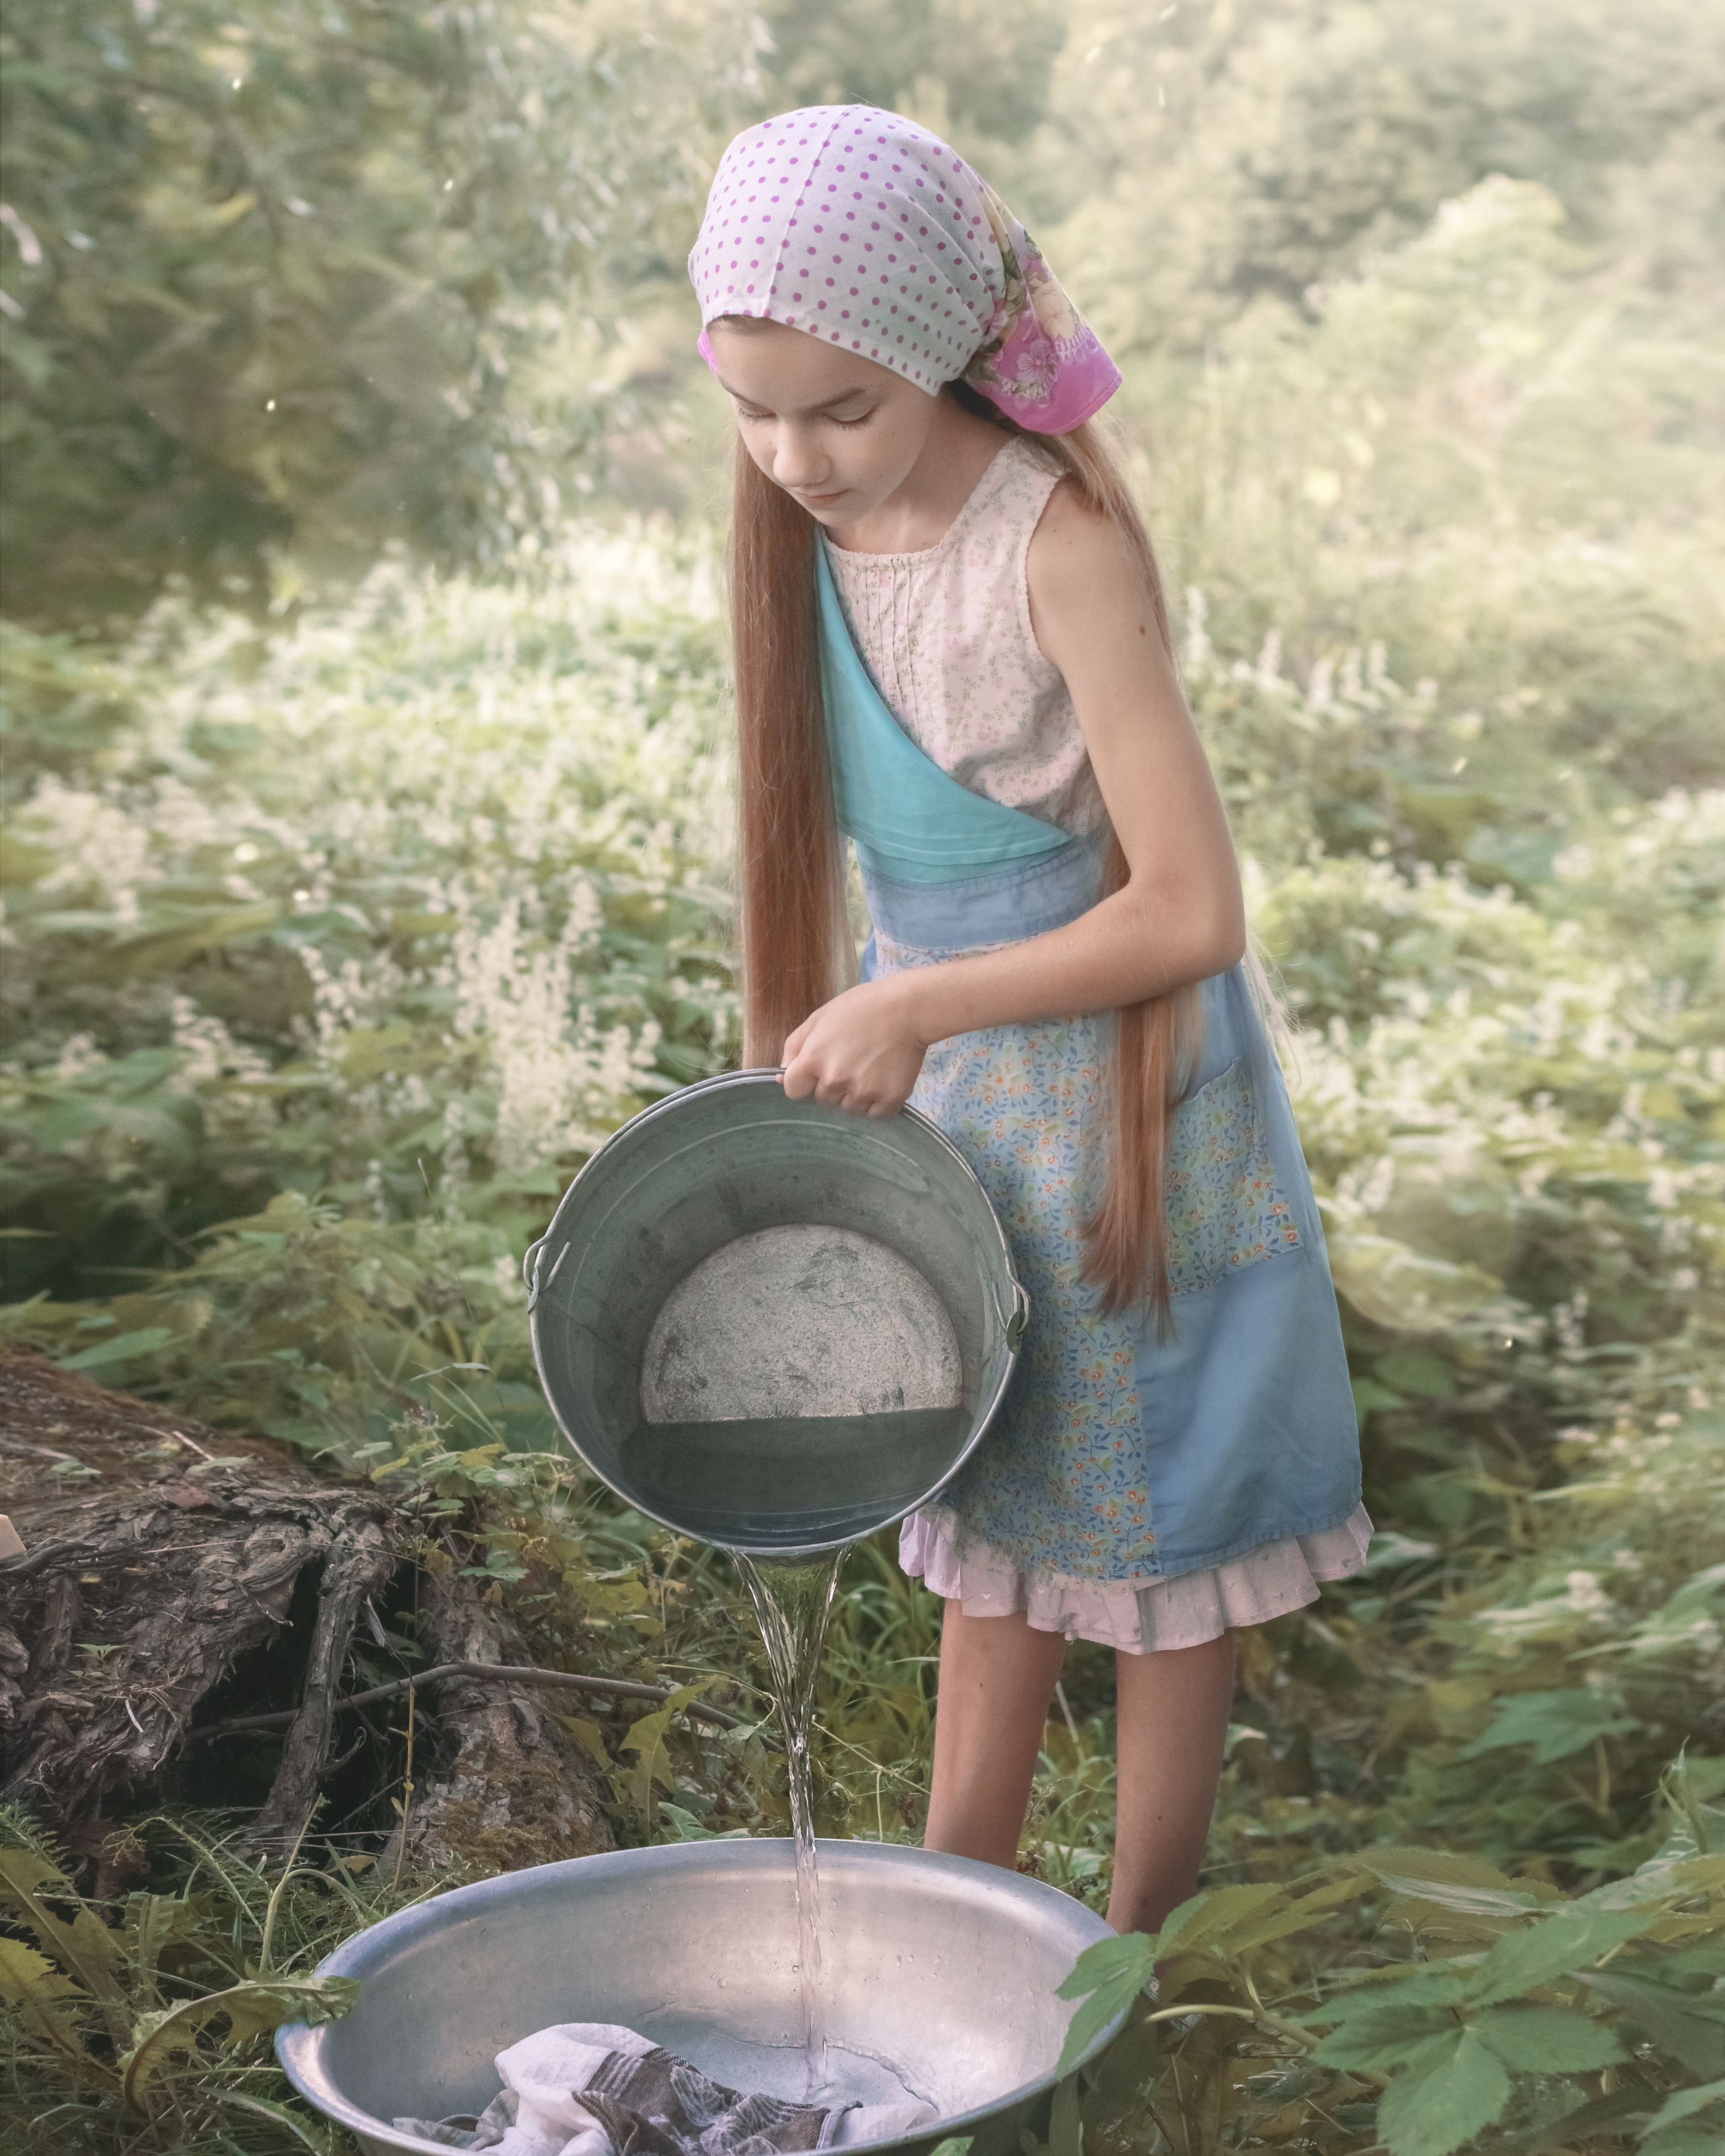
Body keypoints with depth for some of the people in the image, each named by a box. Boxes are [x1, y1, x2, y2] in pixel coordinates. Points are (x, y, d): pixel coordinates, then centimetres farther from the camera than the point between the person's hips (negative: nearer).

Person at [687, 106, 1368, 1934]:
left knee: (1153, 1527, 10)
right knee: (987, 1526, 18)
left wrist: (917, 1008, -24)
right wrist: (845, 1050, 8)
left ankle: (1141, 1951, 26)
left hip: (1117, 1082, -6)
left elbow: (1193, 910, -24)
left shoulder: (1056, 545, -24)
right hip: (945, 1093, 7)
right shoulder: (807, 529, -3)